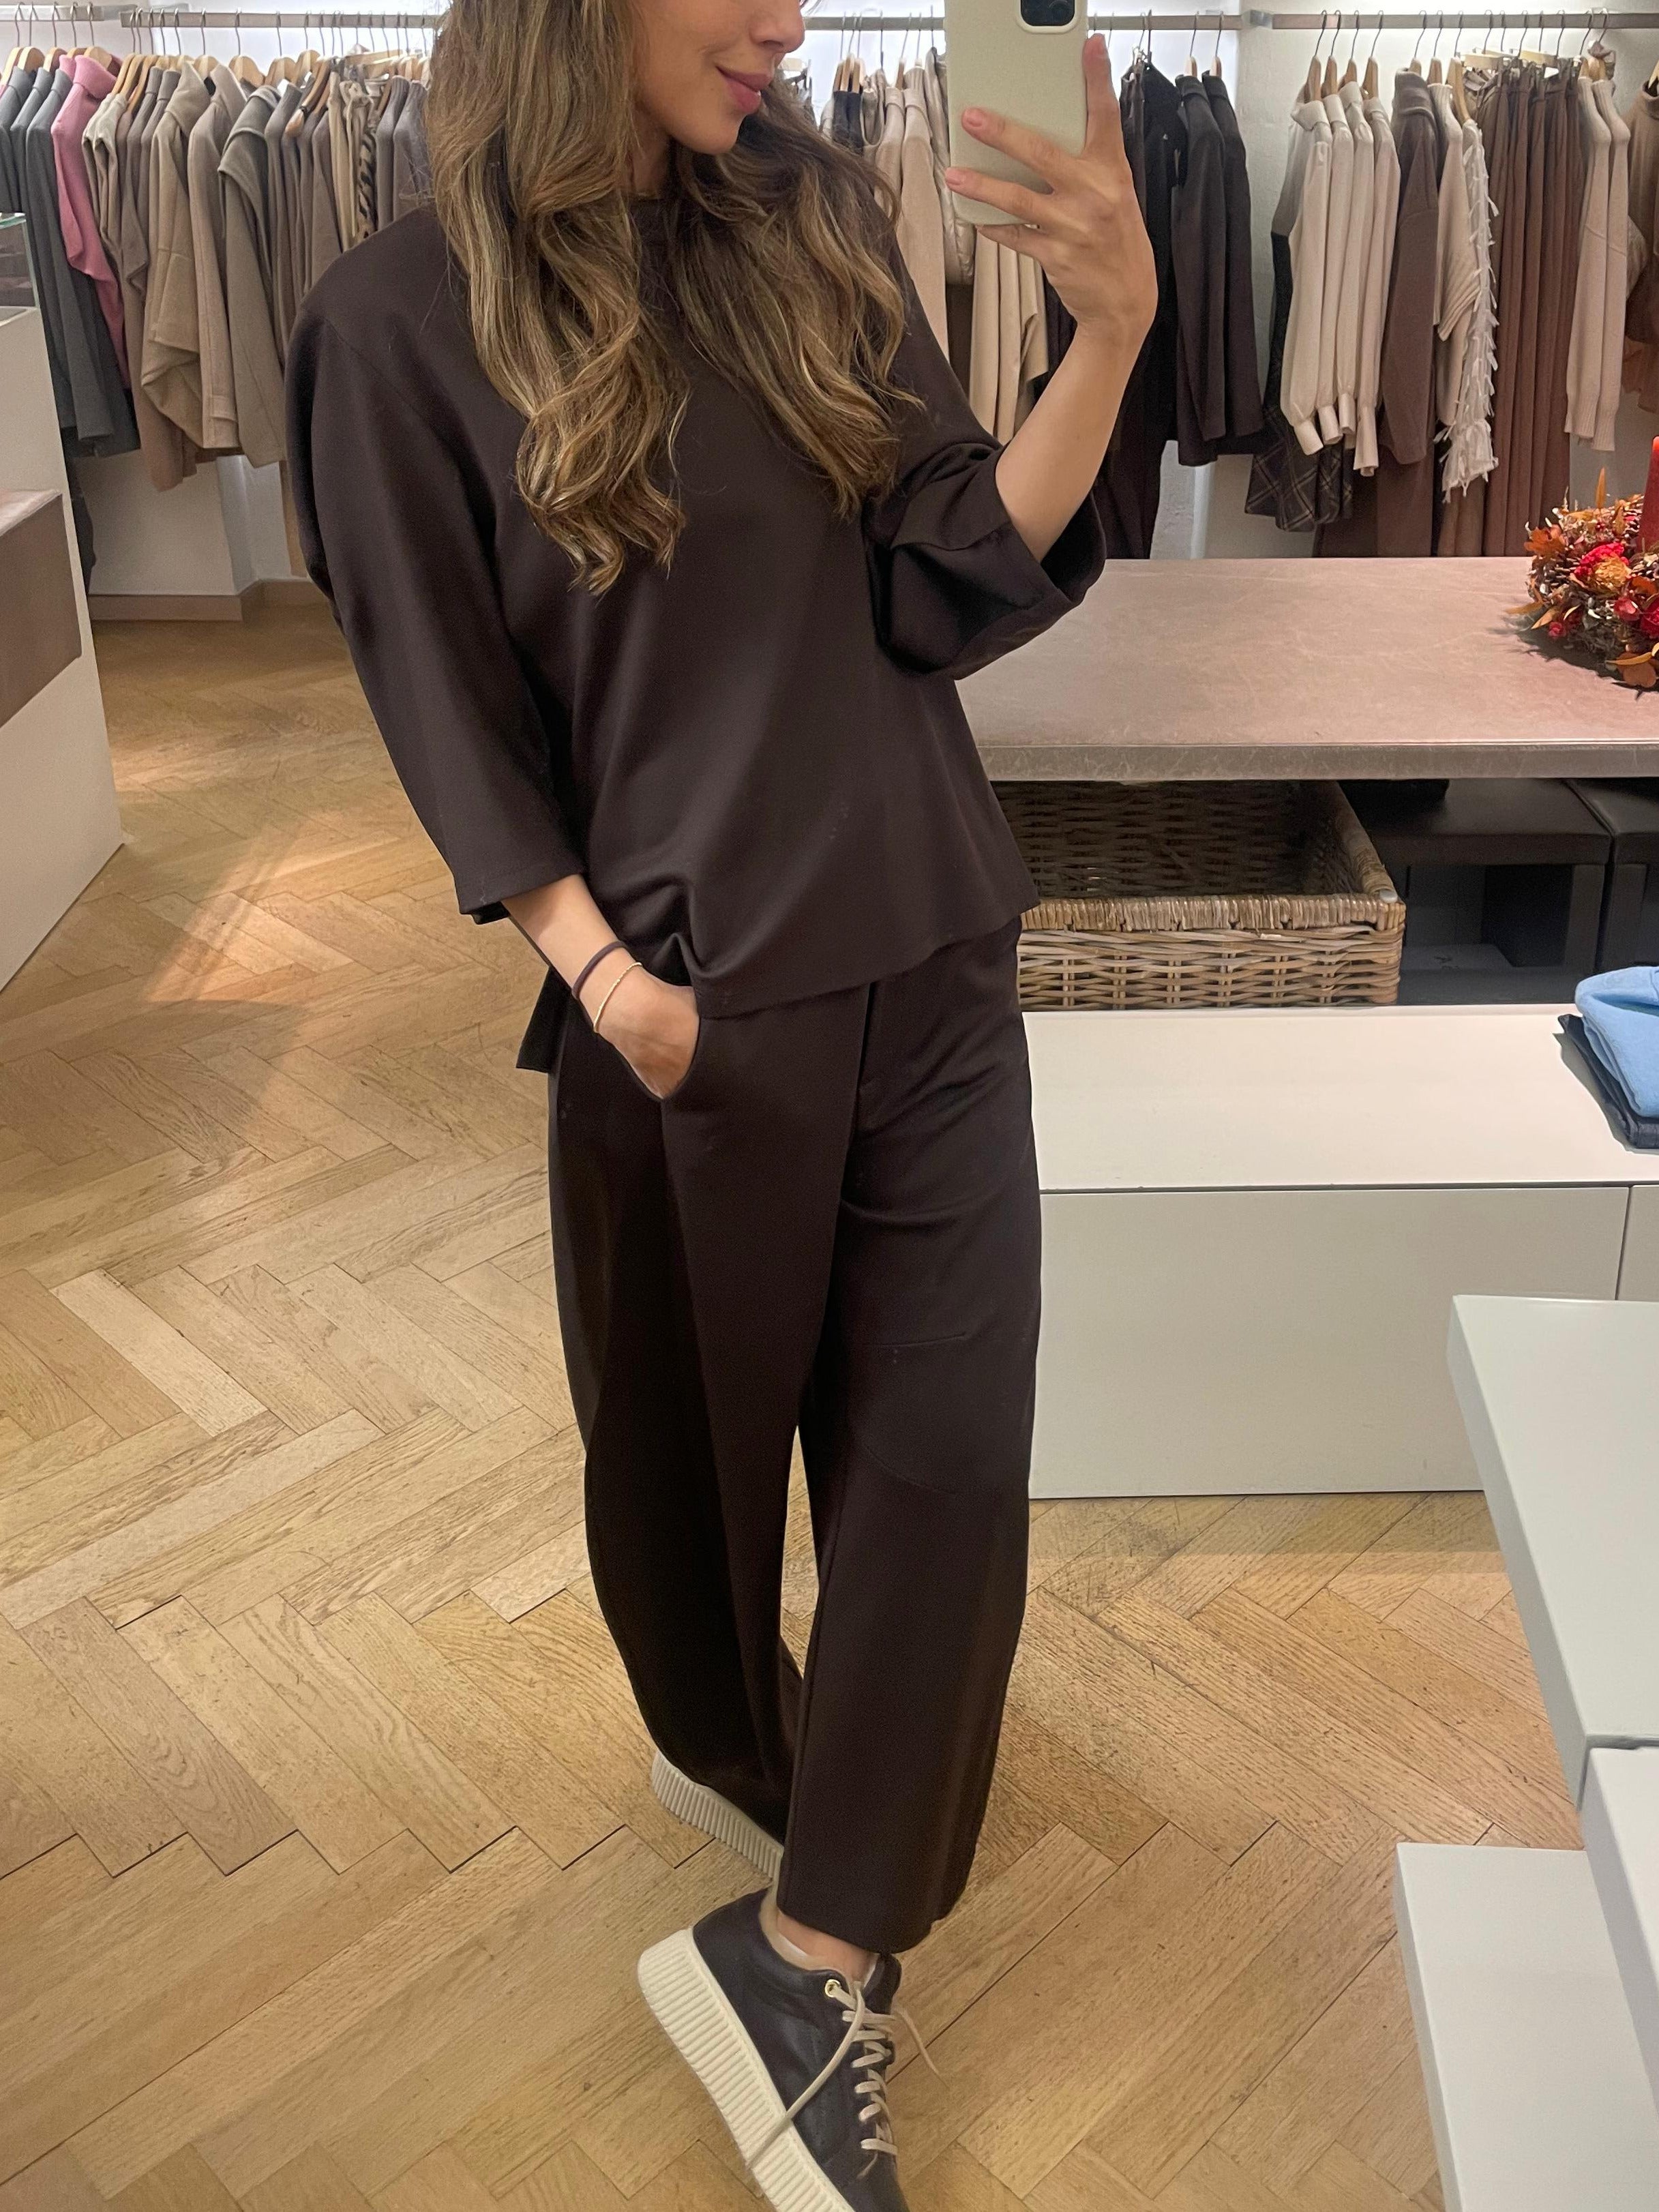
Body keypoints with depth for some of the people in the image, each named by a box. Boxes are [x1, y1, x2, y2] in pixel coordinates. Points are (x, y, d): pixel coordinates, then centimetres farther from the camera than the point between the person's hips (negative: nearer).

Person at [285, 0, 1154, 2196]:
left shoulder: (818, 230, 4)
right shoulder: (408, 318, -6)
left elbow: (946, 591, -3)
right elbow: (450, 710, -4)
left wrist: (1110, 339, -16)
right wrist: (601, 968, -14)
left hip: (929, 964, 4)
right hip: (683, 998, -3)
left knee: (947, 1456, 1)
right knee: (689, 1429, 15)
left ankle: (798, 1950, 18)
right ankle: (727, 1749, 43)